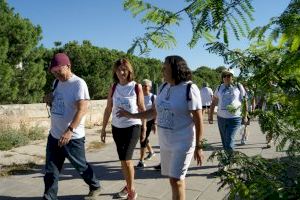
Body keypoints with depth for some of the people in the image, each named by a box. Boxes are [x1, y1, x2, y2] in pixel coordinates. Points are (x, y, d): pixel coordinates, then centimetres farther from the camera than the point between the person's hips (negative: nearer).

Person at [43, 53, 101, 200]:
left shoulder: (78, 83, -16)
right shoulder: (57, 82, 9)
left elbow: (82, 109, -25)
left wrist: (69, 130, -34)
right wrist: (50, 101, -2)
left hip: (72, 137, -7)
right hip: (54, 135, 7)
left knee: (81, 166, 11)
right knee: (50, 171, 9)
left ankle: (95, 187, 35)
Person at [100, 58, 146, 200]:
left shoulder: (136, 87, -8)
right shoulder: (113, 87, 0)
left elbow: (142, 109, 0)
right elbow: (108, 109, 5)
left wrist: (144, 127, 5)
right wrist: (103, 128, 6)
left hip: (133, 126, -4)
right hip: (117, 127, 4)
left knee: (126, 159, -12)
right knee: (123, 160, 15)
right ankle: (128, 186, 36)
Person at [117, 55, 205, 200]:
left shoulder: (189, 88, -15)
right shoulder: (163, 87, 5)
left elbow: (198, 120, -15)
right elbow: (154, 111, 15)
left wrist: (198, 146, -15)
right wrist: (131, 115, 13)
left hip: (182, 143, -6)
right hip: (165, 142, 6)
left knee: (176, 180, -2)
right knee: (174, 179, 16)